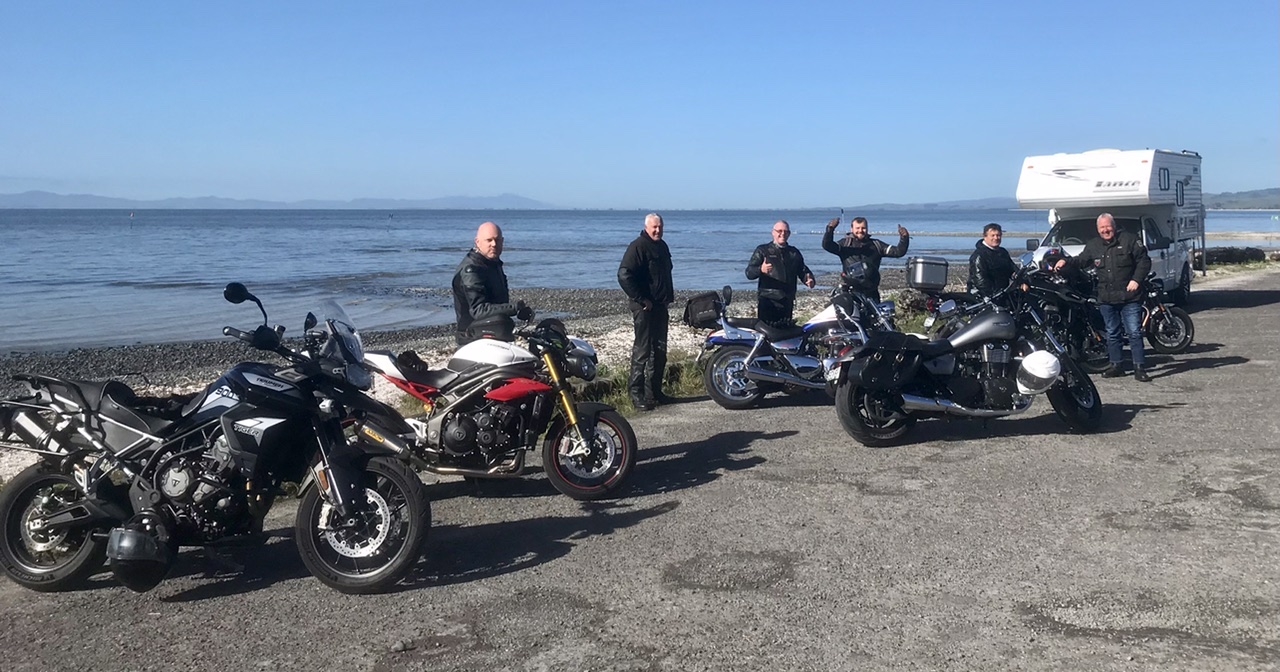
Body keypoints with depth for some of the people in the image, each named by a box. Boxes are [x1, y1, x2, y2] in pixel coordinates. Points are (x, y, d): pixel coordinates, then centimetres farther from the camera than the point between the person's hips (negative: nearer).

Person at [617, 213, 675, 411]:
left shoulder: (662, 246, 15)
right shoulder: (638, 246, -13)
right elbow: (624, 275, -22)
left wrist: (669, 294, 16)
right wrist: (641, 299, -20)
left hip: (660, 305, 9)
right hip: (645, 306, -9)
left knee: (659, 350, 12)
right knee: (643, 350, -8)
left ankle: (654, 391, 21)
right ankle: (636, 393, -3)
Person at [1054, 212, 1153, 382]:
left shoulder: (1129, 240, -3)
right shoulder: (1093, 246, 10)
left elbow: (1144, 261, -3)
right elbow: (1081, 260, 21)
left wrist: (1136, 279, -14)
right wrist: (1066, 261, 3)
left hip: (1129, 297, -5)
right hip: (1106, 299, 5)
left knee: (1135, 333, -5)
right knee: (1112, 334, 12)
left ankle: (1139, 368, -2)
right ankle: (1117, 365, 22)